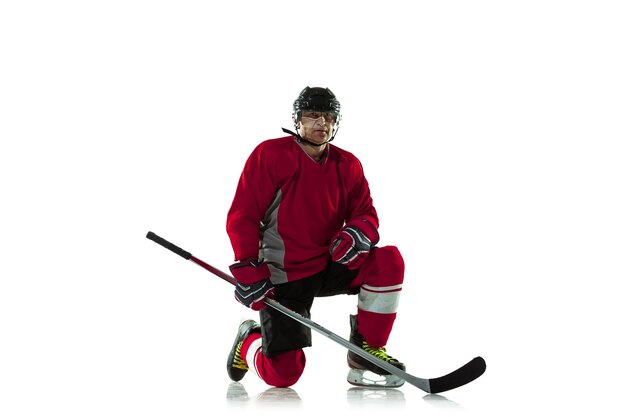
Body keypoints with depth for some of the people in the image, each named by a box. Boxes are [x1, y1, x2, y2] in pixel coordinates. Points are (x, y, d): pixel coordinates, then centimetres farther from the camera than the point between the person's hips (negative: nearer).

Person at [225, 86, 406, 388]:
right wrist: (248, 271, -21)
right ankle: (249, 343, 29)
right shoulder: (269, 155, -10)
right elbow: (242, 215, -11)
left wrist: (357, 233, -22)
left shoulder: (348, 165, 4)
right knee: (283, 374, -10)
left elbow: (366, 214, 4)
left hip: (330, 265, 4)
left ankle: (366, 352, -8)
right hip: (282, 277, -4)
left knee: (388, 261, -23)